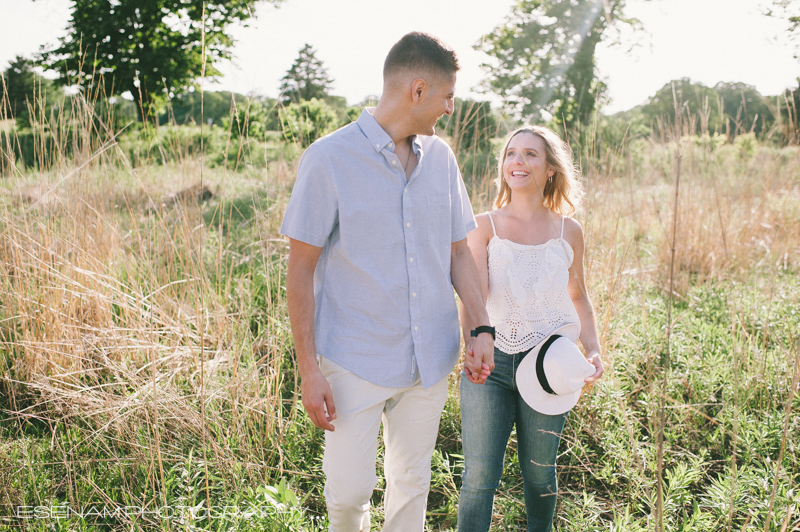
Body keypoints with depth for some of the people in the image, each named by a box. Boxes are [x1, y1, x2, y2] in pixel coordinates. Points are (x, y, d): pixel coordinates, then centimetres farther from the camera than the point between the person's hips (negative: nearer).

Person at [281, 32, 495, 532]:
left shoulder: (441, 156, 5)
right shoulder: (329, 159, -11)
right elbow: (301, 269, -9)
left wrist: (482, 326, 1)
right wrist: (309, 370, -11)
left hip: (429, 359, 5)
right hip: (356, 361, -4)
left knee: (412, 484, 15)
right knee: (349, 489, 2)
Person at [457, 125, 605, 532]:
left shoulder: (568, 231, 3)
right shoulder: (485, 227, -3)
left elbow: (578, 297, 14)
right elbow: (474, 298, -12)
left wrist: (593, 350, 0)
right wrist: (473, 347, -31)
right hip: (489, 362, -1)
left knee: (539, 471, 14)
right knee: (479, 475, -4)